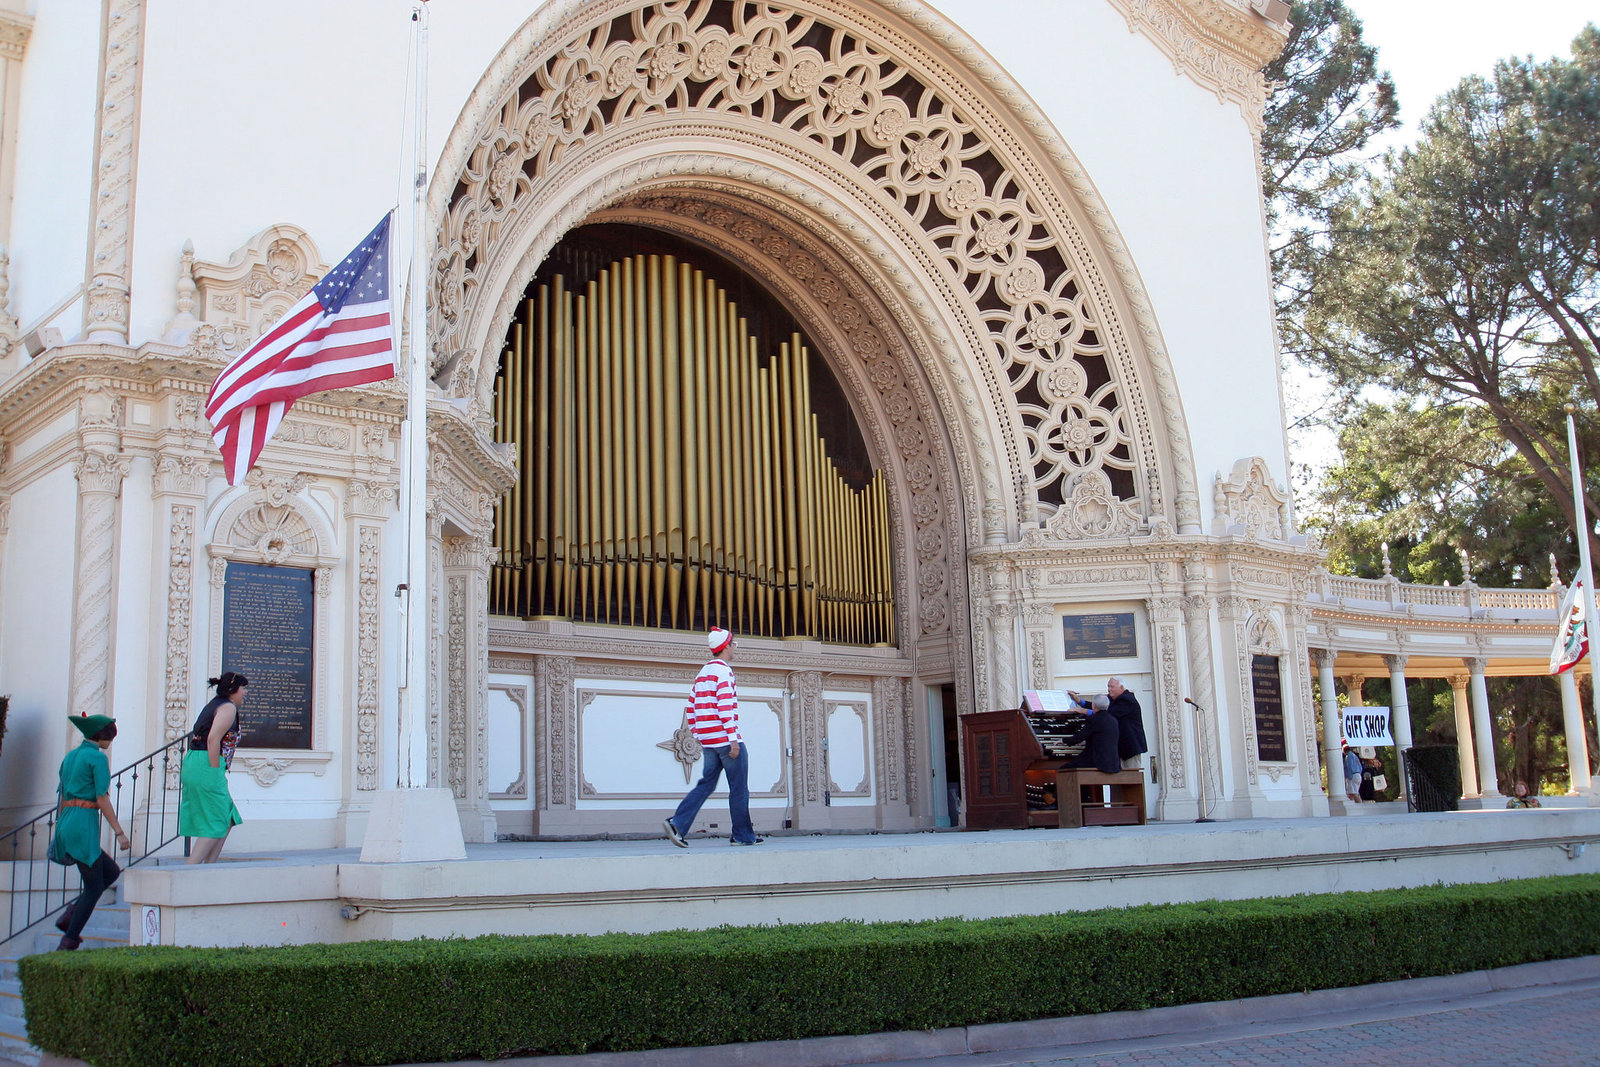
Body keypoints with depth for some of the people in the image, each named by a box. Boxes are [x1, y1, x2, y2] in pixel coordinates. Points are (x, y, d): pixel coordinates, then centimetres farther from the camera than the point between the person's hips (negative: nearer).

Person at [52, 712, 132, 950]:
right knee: (94, 887, 2)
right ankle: (68, 942, 2)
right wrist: (120, 833, -11)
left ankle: (70, 915, 8)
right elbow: (102, 799, -13)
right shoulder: (98, 757, -9)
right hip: (84, 826, -9)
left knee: (112, 871, 17)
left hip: (66, 824, 9)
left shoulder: (70, 756, 16)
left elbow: (63, 799, 20)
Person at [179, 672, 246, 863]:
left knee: (228, 819, 12)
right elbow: (213, 740, -19)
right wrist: (216, 773, -16)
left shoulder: (214, 705, 22)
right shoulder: (228, 707, -6)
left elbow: (197, 738, 20)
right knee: (216, 824, -7)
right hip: (206, 767, -10)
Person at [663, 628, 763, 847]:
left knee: (706, 784, 8)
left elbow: (690, 708, 16)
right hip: (725, 739, -8)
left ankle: (677, 824, -5)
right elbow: (725, 708, -19)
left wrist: (697, 735, 21)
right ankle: (743, 835, 8)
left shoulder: (702, 673, 16)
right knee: (739, 788, 2)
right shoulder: (723, 671, -11)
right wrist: (733, 740, -19)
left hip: (709, 741, 8)